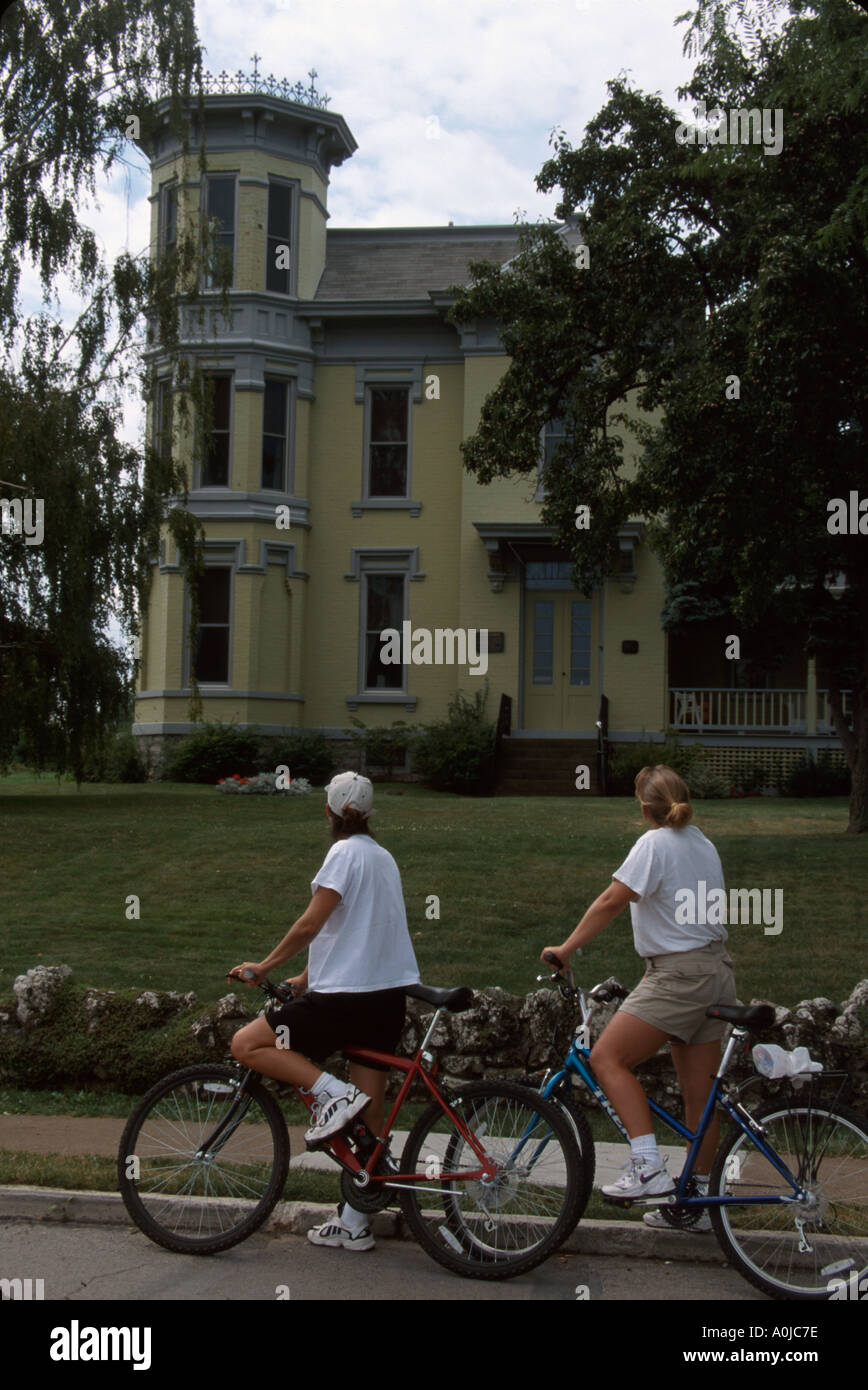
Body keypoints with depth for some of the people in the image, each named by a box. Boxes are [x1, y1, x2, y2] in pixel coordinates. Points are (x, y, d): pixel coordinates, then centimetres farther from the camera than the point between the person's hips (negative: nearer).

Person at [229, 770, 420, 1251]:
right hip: (388, 995, 9)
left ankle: (332, 1092, -15)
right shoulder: (383, 856, 18)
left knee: (246, 1044, -4)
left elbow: (311, 923, -16)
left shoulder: (346, 852, -9)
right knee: (368, 1114, 11)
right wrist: (308, 977, 25)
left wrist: (264, 965, -5)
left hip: (347, 996, -9)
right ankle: (354, 1224, 16)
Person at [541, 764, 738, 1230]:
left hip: (681, 976, -9)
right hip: (716, 971, 9)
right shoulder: (703, 845, 15)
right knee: (700, 1094, 12)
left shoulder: (656, 843, -11)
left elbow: (612, 900, -16)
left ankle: (648, 1167, -15)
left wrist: (566, 948, -11)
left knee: (607, 1057, -8)